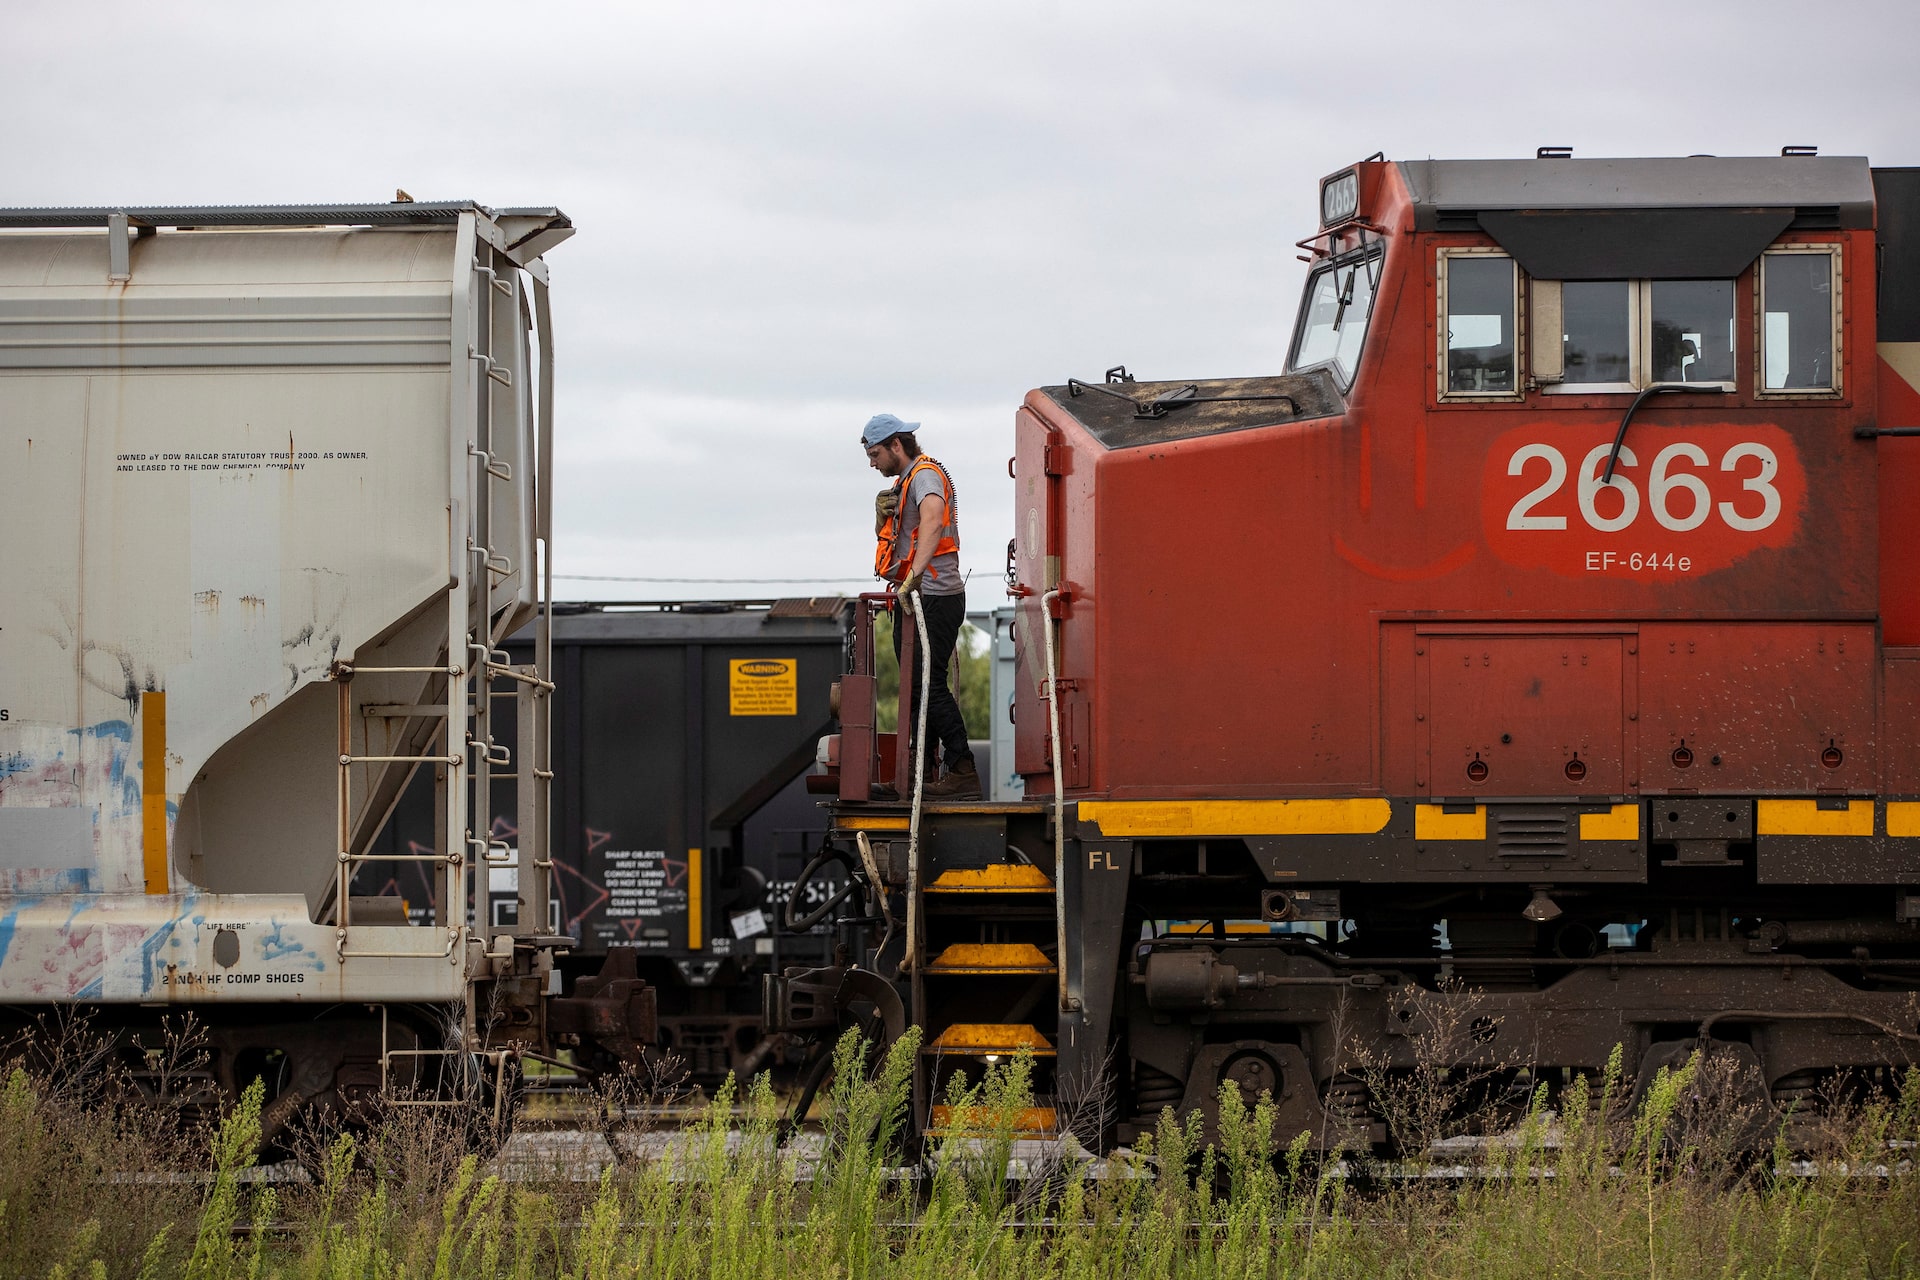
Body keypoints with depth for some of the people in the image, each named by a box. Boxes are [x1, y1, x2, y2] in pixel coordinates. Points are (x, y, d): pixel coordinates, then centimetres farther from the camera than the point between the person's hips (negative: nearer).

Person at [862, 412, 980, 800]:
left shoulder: (925, 475, -12)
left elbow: (933, 522, -33)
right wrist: (883, 513, -1)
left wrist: (915, 574, -44)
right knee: (917, 685, 11)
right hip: (912, 598, 10)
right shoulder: (904, 481, 20)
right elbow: (885, 536, 22)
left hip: (934, 598, -10)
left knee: (930, 684, -14)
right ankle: (924, 773, 16)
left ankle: (963, 772, -16)